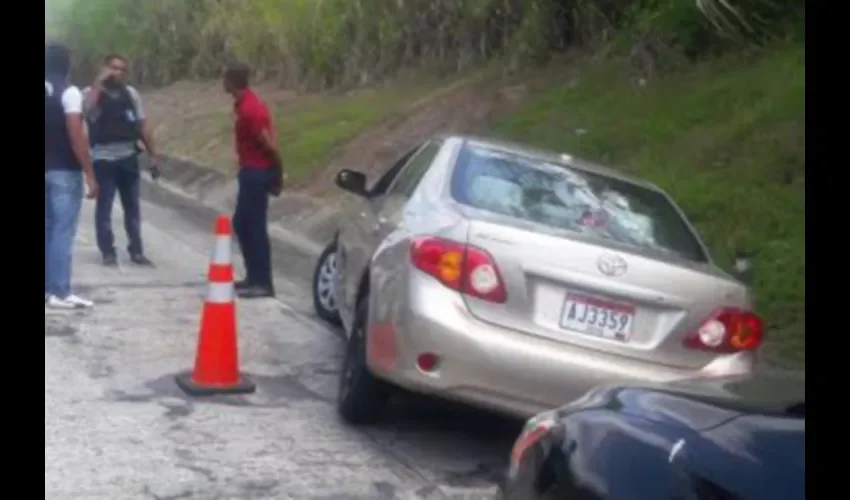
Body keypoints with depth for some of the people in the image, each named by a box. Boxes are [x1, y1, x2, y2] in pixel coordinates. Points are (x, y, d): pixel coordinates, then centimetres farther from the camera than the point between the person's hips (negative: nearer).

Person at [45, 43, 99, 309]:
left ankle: (49, 287, 16)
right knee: (62, 230, -5)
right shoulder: (69, 92, -11)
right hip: (65, 171, -7)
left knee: (49, 228, 13)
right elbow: (76, 136, -17)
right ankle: (59, 292, -5)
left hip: (48, 169, 7)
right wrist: (90, 175, -15)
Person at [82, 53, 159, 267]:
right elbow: (87, 106, -28)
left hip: (128, 157, 4)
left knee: (132, 207, 9)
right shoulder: (92, 92, -3)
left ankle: (136, 251, 17)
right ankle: (108, 252, 10)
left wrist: (153, 155, 7)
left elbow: (143, 126, 10)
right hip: (103, 158, -4)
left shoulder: (131, 93, 8)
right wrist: (100, 80, -22)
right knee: (104, 206, 1)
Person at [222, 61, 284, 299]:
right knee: (241, 224, 16)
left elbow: (270, 145, -22)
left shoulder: (248, 109, -21)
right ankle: (254, 277, 23)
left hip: (256, 173, -10)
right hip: (252, 172, 10)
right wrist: (277, 175, 15)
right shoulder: (247, 104, 11)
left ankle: (263, 283, 1)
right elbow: (266, 142, 15)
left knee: (255, 227, -5)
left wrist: (278, 175, -12)